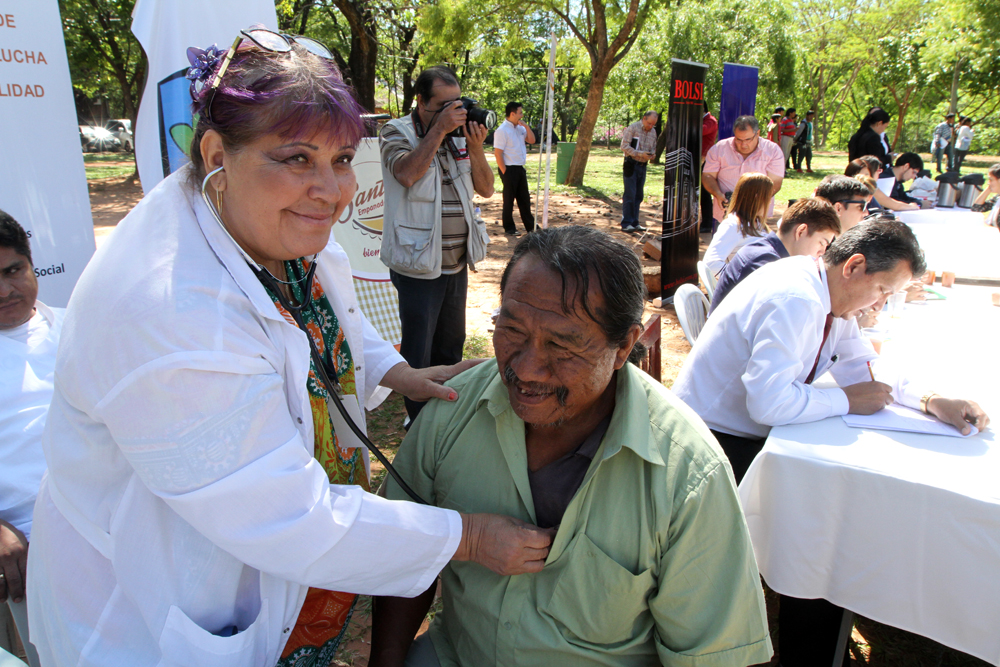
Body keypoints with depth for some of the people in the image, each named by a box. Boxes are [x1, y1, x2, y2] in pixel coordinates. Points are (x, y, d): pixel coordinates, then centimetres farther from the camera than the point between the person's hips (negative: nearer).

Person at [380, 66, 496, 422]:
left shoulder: (459, 135, 8)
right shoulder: (397, 132, -6)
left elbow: (486, 189, 5)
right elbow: (407, 174, -26)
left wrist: (475, 148, -11)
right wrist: (439, 129, -23)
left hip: (457, 263, 6)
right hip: (418, 265, -6)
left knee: (451, 344, 19)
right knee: (418, 352, 2)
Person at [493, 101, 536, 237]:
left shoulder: (520, 128, 10)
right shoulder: (502, 130, -14)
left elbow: (531, 140, 13)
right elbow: (498, 153, -16)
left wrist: (526, 126, -1)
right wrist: (505, 172, -17)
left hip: (520, 168, 8)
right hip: (509, 169, -8)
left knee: (524, 198, 13)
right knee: (509, 199, 3)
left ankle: (530, 226, 22)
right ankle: (509, 228, 14)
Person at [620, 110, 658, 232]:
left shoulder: (653, 132, 12)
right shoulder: (633, 128, -8)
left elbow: (653, 148, 20)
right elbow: (624, 146, -13)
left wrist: (652, 154, -4)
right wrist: (640, 154, -21)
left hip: (643, 166, 7)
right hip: (631, 165, -7)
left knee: (639, 195, 8)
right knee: (629, 195, -8)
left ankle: (634, 223, 15)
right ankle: (626, 224, -4)